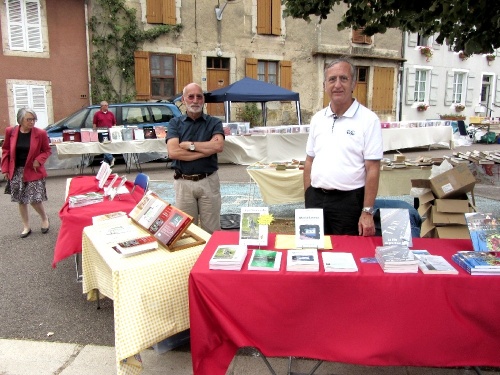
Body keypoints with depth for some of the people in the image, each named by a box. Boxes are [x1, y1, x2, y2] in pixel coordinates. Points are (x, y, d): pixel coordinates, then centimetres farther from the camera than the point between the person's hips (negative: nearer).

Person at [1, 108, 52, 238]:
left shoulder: (40, 133, -9)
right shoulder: (10, 131, -3)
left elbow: (47, 150, 1)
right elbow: (6, 150, 6)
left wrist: (39, 160, -16)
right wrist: (5, 169, 3)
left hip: (33, 171, -3)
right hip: (16, 171, 3)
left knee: (35, 199, -6)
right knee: (21, 201, 10)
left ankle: (44, 218, 24)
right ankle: (26, 227, 24)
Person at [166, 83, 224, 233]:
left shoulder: (214, 122, 3)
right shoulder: (175, 123, 4)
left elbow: (219, 146, -16)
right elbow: (173, 152, -12)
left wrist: (189, 145, -11)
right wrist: (207, 148, -13)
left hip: (208, 181, 0)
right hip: (183, 182, 1)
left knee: (211, 230, 9)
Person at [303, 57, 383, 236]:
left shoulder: (368, 119, -7)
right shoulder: (317, 119, 8)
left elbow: (372, 169, -10)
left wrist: (367, 212, -14)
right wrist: (307, 200, 8)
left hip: (349, 201, -4)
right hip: (316, 199, 5)